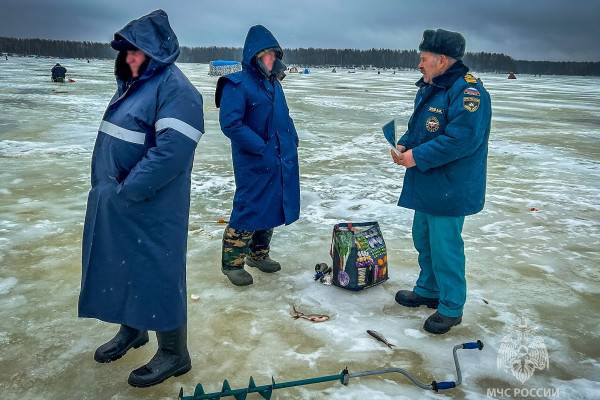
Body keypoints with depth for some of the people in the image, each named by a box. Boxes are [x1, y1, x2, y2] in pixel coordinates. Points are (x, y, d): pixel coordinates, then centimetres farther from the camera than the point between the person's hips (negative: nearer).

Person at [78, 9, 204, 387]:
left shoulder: (174, 87, -16)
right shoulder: (133, 83, 12)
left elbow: (171, 150, -27)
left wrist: (126, 190, -21)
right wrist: (106, 187, 11)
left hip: (150, 208, -9)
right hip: (115, 205, 9)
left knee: (156, 274, 2)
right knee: (122, 266, 21)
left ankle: (174, 354, 19)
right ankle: (132, 330, 43)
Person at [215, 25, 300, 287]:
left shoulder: (273, 83, 11)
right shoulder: (238, 84, -13)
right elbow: (230, 123, -21)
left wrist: (292, 140, 8)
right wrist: (261, 148, -21)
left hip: (281, 161, 8)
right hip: (254, 164, -8)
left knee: (270, 208, 16)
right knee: (249, 209, -3)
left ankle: (258, 254, 33)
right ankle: (232, 263, 12)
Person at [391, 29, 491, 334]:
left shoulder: (468, 91, -19)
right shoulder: (428, 88, 12)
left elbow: (462, 138, -27)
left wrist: (417, 156, -22)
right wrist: (404, 145, 0)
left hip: (449, 189, -10)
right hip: (425, 186, 10)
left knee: (445, 246, -1)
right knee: (423, 240, 20)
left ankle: (451, 307, 15)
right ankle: (428, 290, 38)